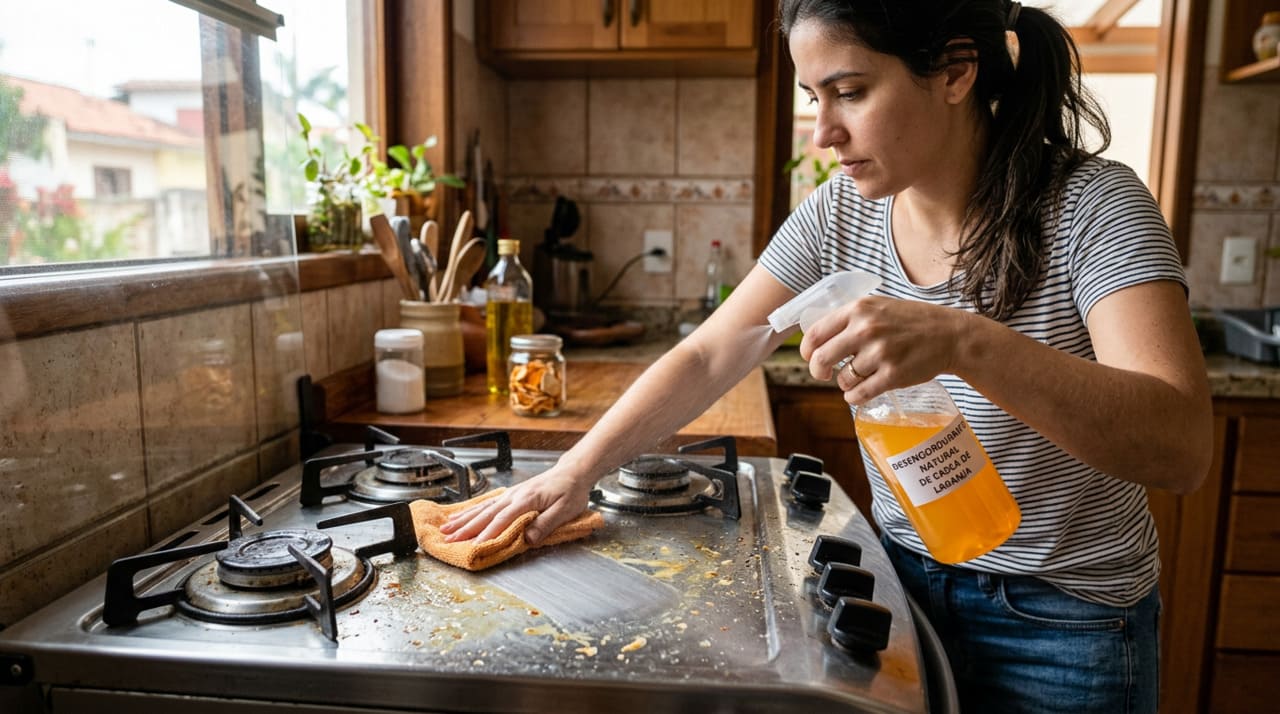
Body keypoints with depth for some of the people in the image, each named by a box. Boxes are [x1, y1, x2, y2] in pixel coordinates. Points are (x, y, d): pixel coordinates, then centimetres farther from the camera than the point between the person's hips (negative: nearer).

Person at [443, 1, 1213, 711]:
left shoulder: (1090, 206, -21)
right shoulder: (838, 216, -8)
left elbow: (1181, 447, -31)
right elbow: (706, 359, -7)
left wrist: (965, 343, -46)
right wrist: (574, 473, -15)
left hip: (1062, 623, -3)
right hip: (903, 579, 4)